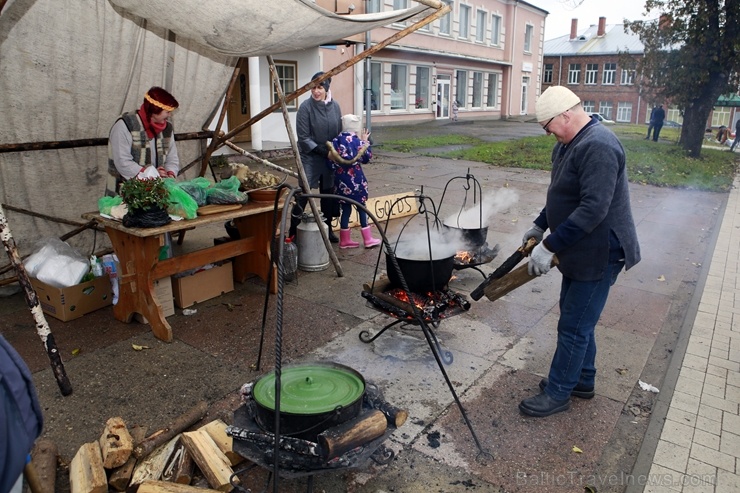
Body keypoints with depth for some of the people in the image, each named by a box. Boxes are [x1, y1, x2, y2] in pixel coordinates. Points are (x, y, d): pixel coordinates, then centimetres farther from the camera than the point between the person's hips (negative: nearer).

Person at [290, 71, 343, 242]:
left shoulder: (335, 106, 2)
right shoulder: (306, 107, -10)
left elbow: (339, 133, 10)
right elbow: (303, 137, -12)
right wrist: (323, 151, -17)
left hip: (330, 158, 4)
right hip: (310, 158, -4)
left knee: (328, 194, 12)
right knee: (303, 194, -6)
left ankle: (328, 228, 26)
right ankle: (293, 231, 3)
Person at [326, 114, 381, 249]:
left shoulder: (336, 141, 1)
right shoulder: (357, 141, -9)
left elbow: (331, 162, -1)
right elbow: (367, 158, 2)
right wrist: (366, 141, 10)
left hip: (340, 180, 4)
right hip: (355, 179, -4)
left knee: (346, 209, 11)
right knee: (361, 208, 8)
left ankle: (345, 240, 16)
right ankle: (368, 239, 13)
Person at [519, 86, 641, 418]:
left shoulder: (598, 147, -24)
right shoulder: (569, 144, 9)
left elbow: (593, 209, -31)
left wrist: (549, 246, -29)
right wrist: (539, 226, 16)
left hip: (598, 254, -10)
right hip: (580, 252, 11)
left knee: (574, 326, 1)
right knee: (579, 320, 21)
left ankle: (558, 393, 17)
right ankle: (582, 381, 38)